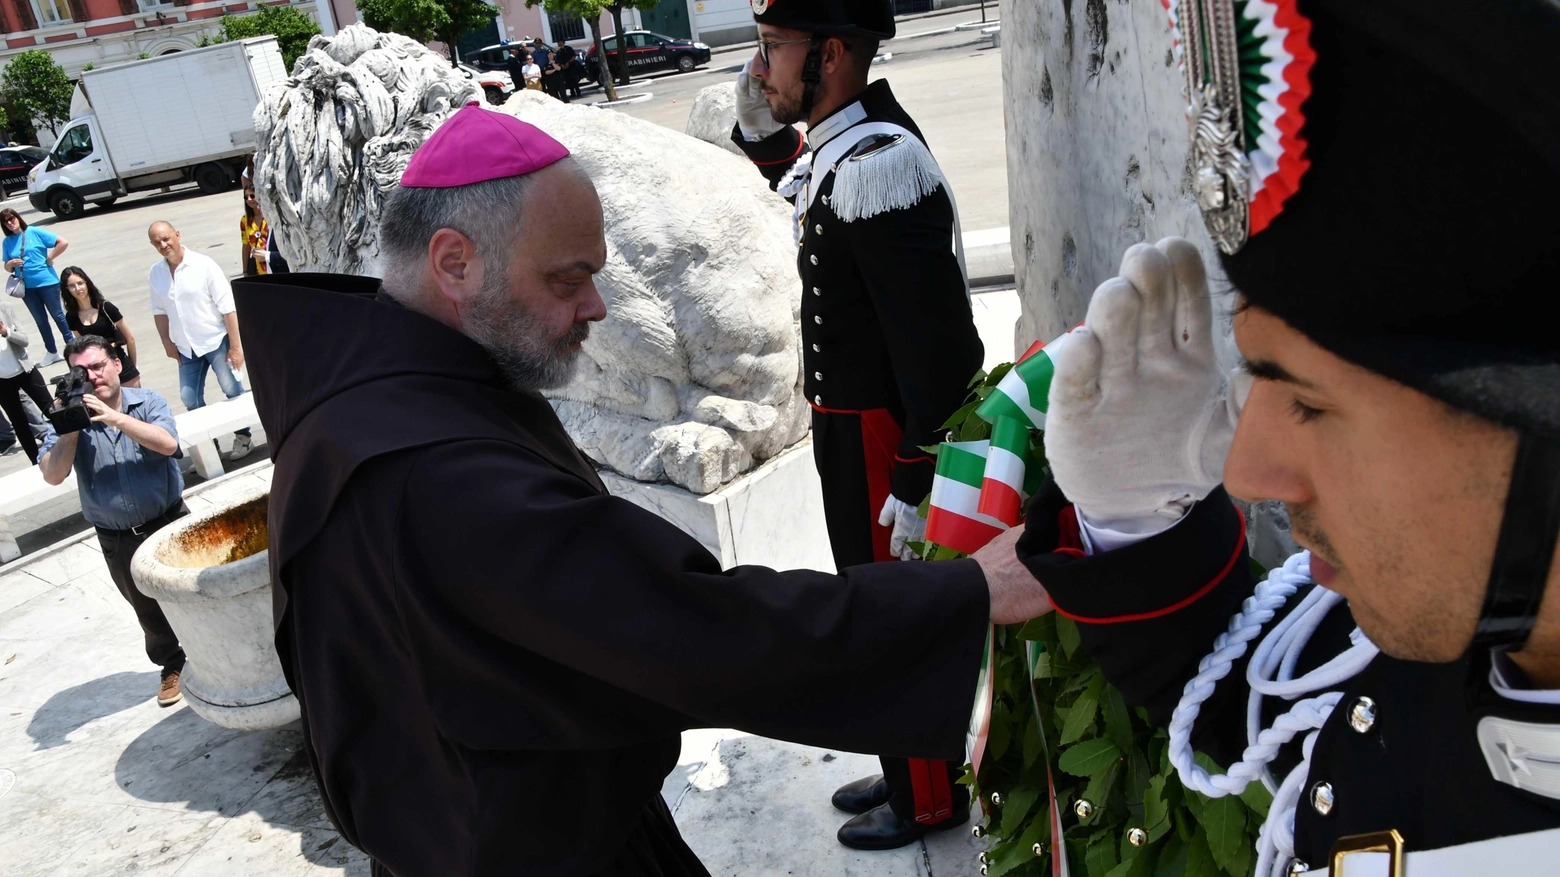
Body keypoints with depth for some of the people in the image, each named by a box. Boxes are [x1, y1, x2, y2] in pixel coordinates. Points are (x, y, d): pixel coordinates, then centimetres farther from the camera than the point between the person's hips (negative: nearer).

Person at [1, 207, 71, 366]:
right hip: (26, 287, 4)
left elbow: (63, 242, -9)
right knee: (40, 320, 12)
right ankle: (52, 353, 22)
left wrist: (49, 259, -8)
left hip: (47, 282, -4)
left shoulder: (35, 232, -5)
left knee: (58, 315, 5)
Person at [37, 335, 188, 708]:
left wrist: (114, 417, -31)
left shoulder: (148, 402, -7)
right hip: (118, 541, 2)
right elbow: (52, 475, -14)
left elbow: (167, 444, -26)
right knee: (148, 610, 15)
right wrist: (70, 429, -25)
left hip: (170, 522, -2)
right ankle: (172, 665, 36)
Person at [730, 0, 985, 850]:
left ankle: (928, 799, 27)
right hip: (847, 425, 10)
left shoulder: (878, 165, -25)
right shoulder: (832, 148, 5)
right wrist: (760, 108, 7)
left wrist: (916, 482, -25)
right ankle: (909, 767, 41)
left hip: (878, 437, -10)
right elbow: (771, 159, 29)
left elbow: (934, 339, -27)